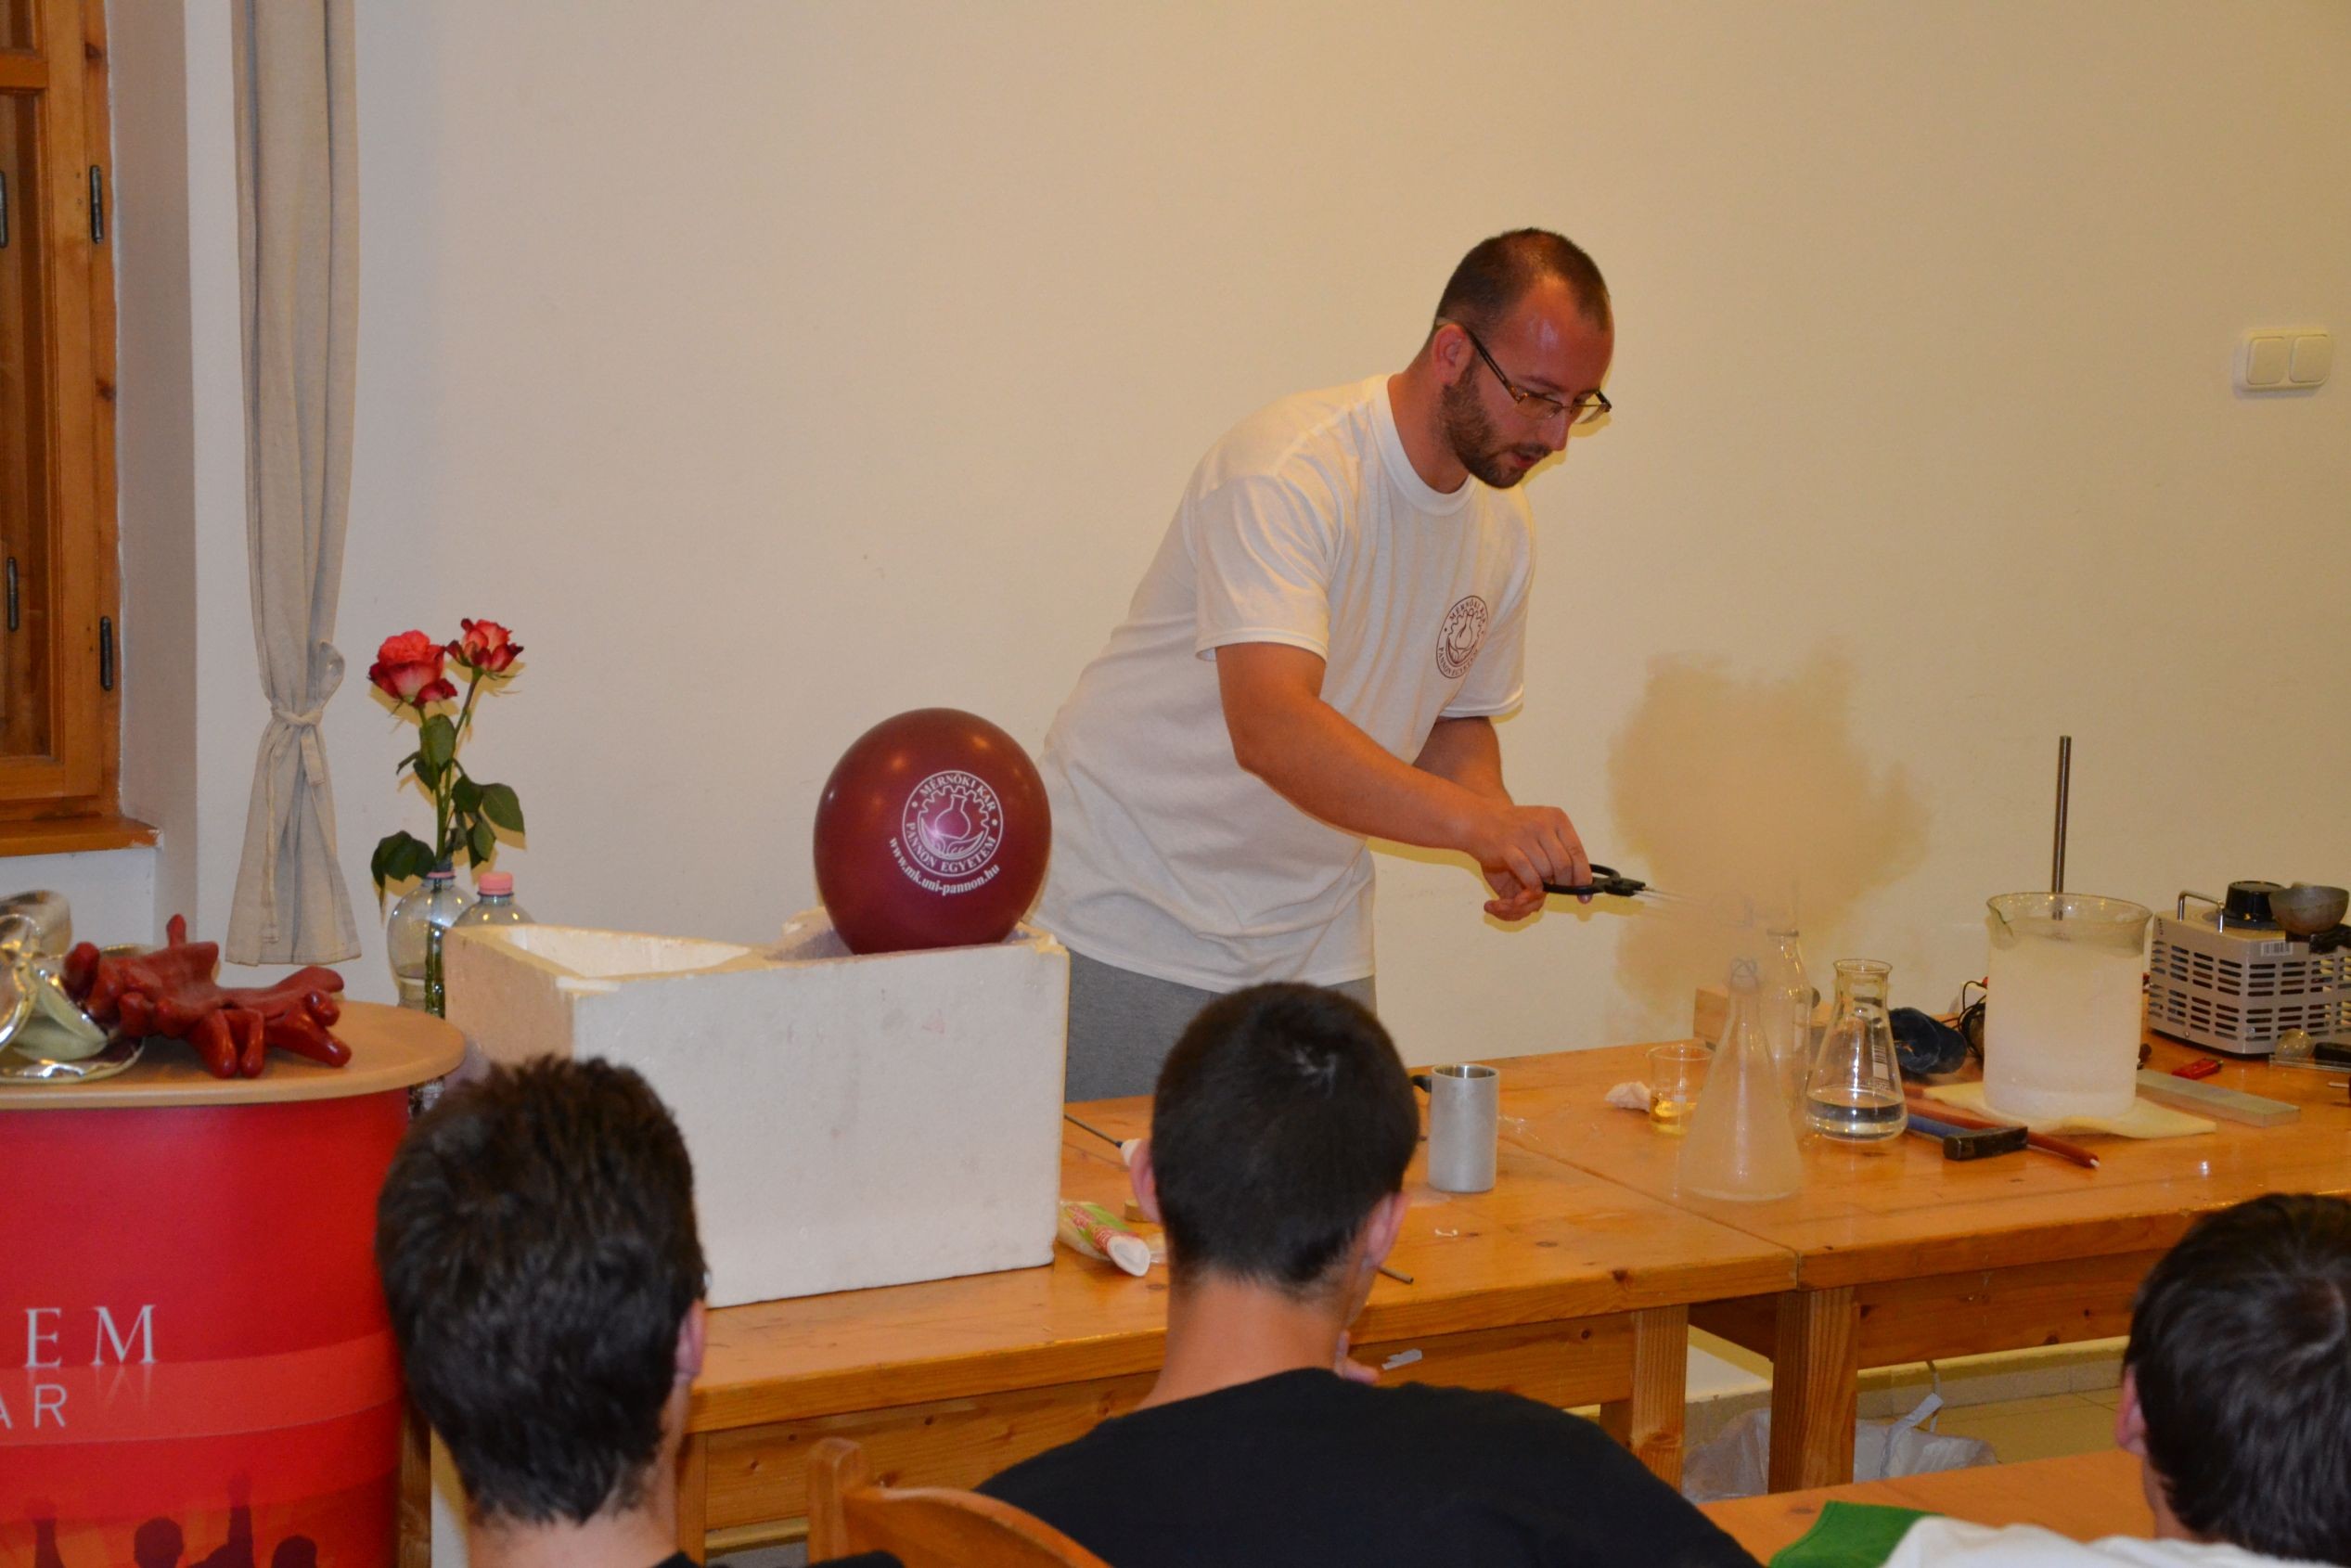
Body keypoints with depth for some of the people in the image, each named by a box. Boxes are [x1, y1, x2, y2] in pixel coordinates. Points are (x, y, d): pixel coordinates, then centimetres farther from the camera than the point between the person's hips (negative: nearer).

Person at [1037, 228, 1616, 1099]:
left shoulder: (1503, 532, 3)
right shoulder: (1288, 472, -22)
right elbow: (1271, 729, -36)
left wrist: (1507, 847, -4)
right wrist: (1478, 820, -46)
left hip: (1314, 945, 7)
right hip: (1129, 922, -6)